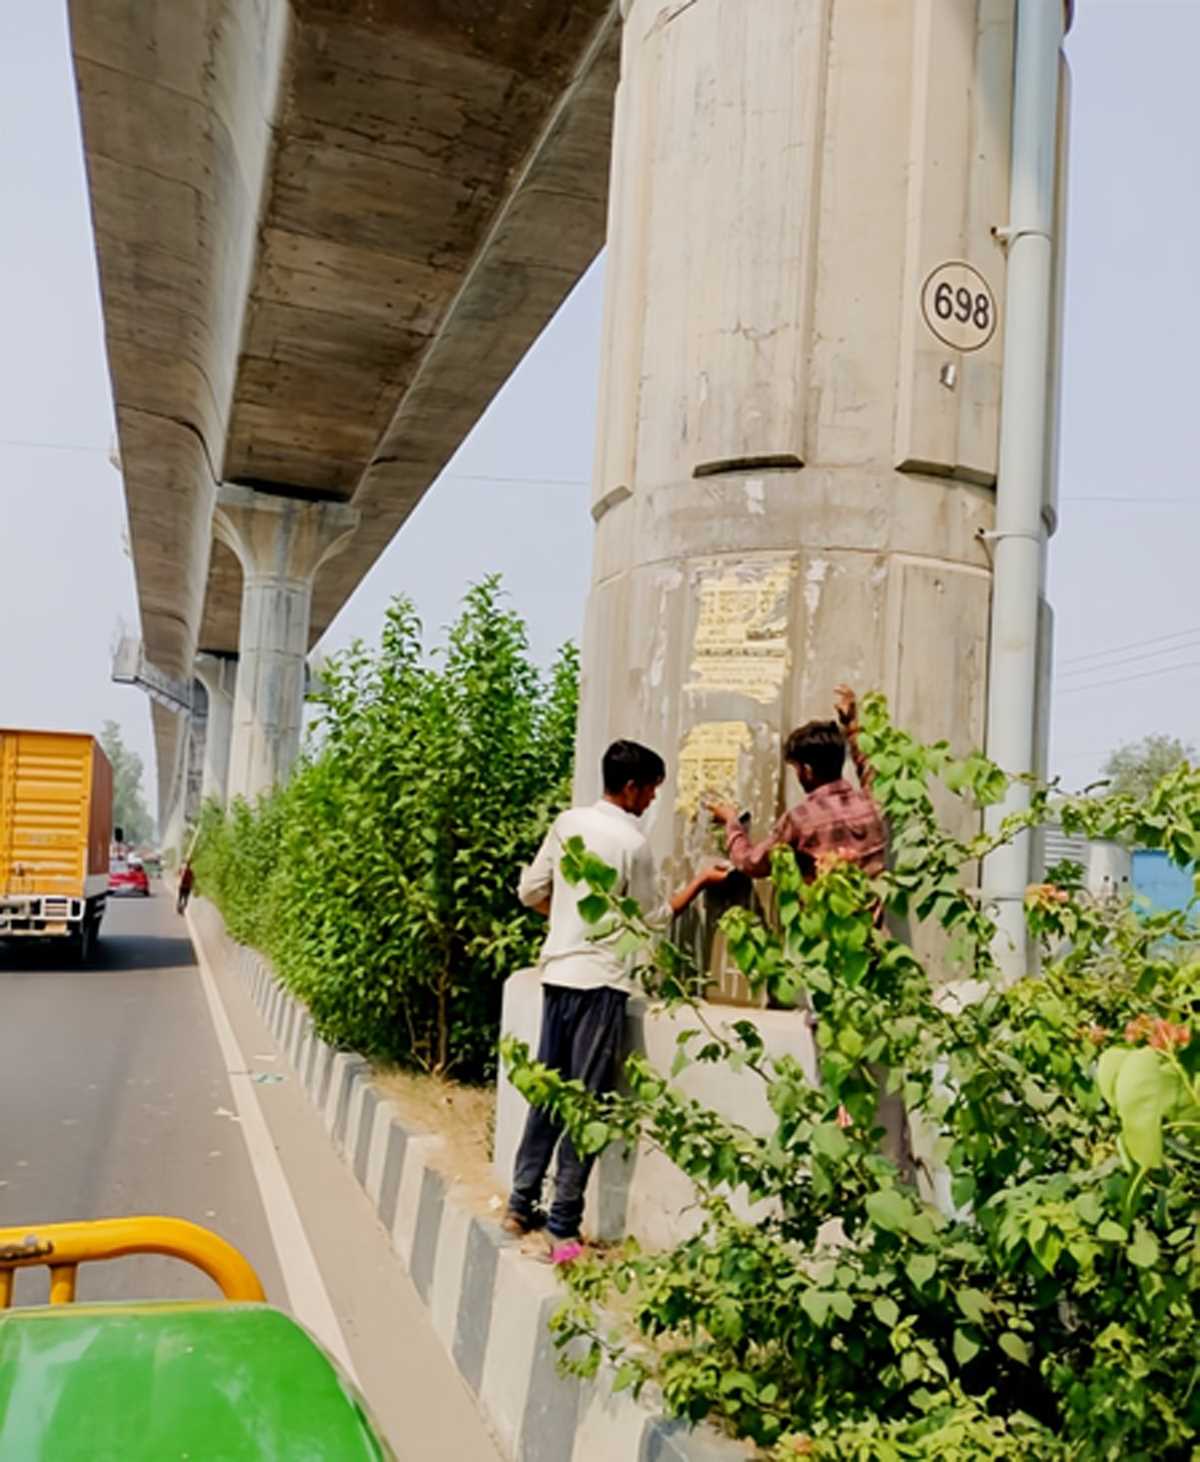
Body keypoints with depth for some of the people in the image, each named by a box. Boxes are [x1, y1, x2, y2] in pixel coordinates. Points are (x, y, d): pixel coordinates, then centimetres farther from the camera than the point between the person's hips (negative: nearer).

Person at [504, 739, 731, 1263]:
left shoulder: (567, 823, 5)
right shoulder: (633, 843, -12)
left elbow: (530, 891, 9)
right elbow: (653, 919, -2)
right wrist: (700, 882, 8)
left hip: (557, 972, 6)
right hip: (600, 981, -6)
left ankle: (522, 1205, 22)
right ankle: (562, 1229, 3)